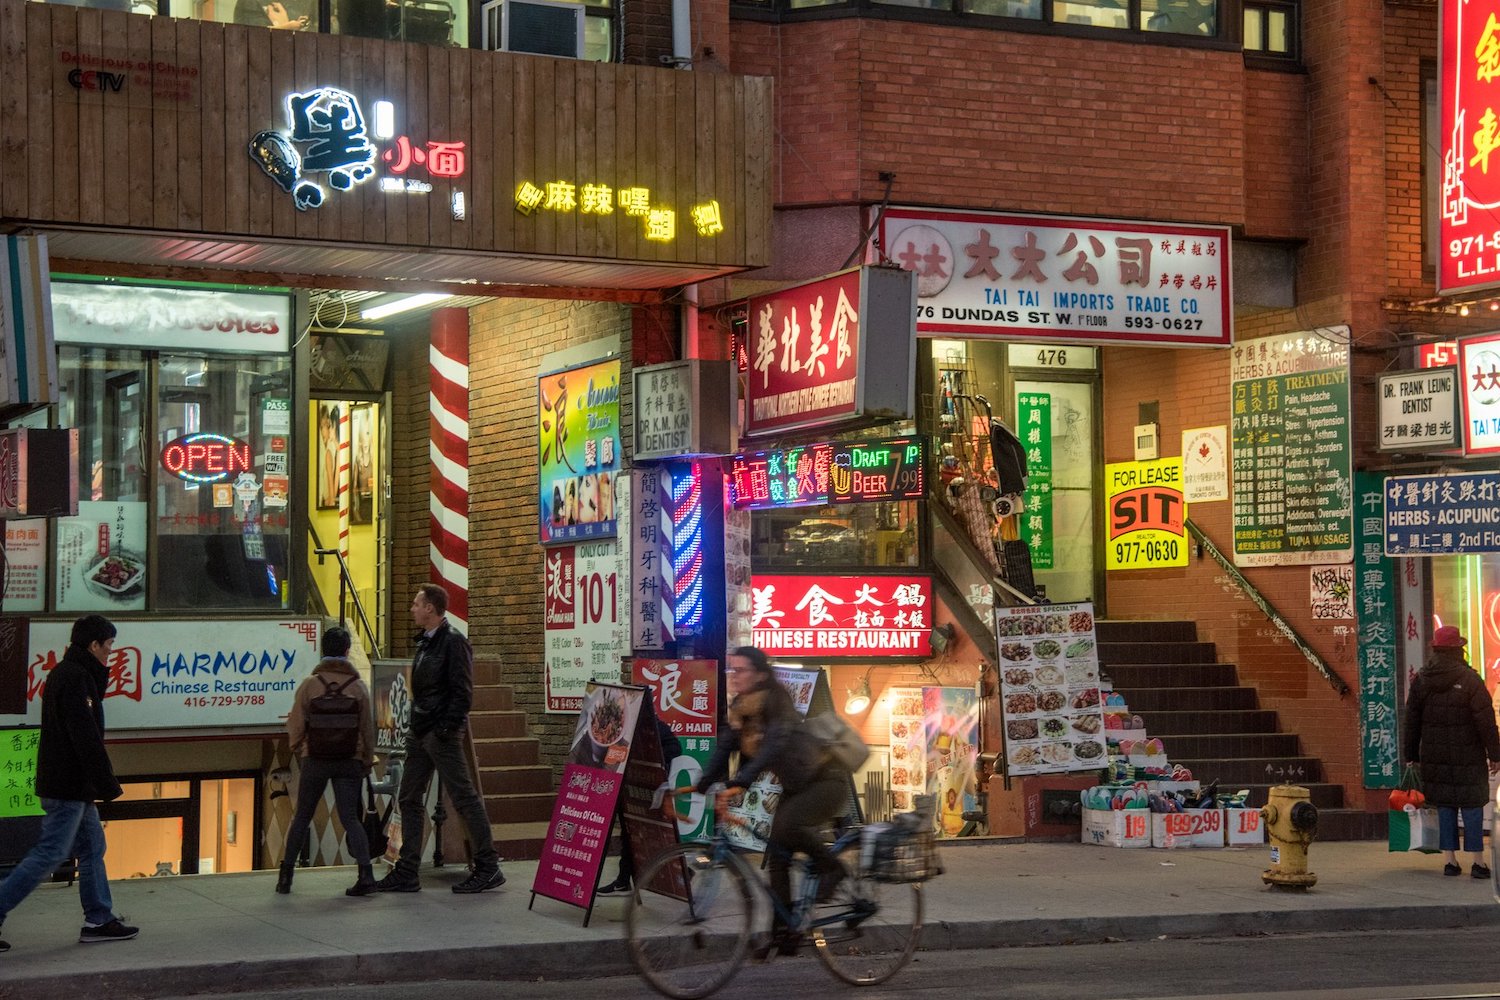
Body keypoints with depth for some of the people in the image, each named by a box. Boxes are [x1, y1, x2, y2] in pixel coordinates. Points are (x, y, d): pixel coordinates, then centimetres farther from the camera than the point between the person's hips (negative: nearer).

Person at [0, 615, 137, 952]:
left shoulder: (66, 673, 15)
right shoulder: (74, 677, -17)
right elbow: (86, 737, -21)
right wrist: (107, 784, -19)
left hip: (73, 785, 11)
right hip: (68, 785, -11)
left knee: (92, 848, 14)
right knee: (49, 854, -8)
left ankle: (99, 920, 19)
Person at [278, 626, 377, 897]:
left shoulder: (309, 685, -4)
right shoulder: (358, 686, 0)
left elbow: (296, 725, -3)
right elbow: (368, 728, 3)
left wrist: (298, 750, 16)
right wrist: (367, 762, 14)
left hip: (315, 760, 0)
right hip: (349, 762, 0)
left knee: (302, 817, 11)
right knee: (350, 818, 1)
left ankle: (286, 876, 12)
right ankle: (365, 873, -15)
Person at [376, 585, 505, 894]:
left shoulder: (453, 642, -13)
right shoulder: (426, 641, 15)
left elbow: (462, 691, -18)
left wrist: (446, 728, -21)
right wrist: (416, 726, 13)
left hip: (442, 733, -10)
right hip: (420, 733, 10)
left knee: (464, 799, -5)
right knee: (409, 799, 10)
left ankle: (488, 868, 0)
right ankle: (407, 872, 14)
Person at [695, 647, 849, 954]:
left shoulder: (776, 703, -22)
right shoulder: (739, 711, 2)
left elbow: (774, 746, -36)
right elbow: (724, 750, -1)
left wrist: (739, 784, -46)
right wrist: (699, 787, -15)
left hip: (826, 782, -8)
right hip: (796, 788, 8)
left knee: (782, 827, -32)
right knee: (777, 858, 1)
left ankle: (830, 866, -7)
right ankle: (783, 935, 7)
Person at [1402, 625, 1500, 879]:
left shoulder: (1420, 680, 4)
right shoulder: (1469, 680, -11)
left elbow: (1411, 722, 9)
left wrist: (1412, 756, 15)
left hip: (1434, 758, 4)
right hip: (1467, 758, -4)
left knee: (1445, 807, 10)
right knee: (1472, 805, 2)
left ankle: (1449, 858, 10)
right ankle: (1478, 860, 2)